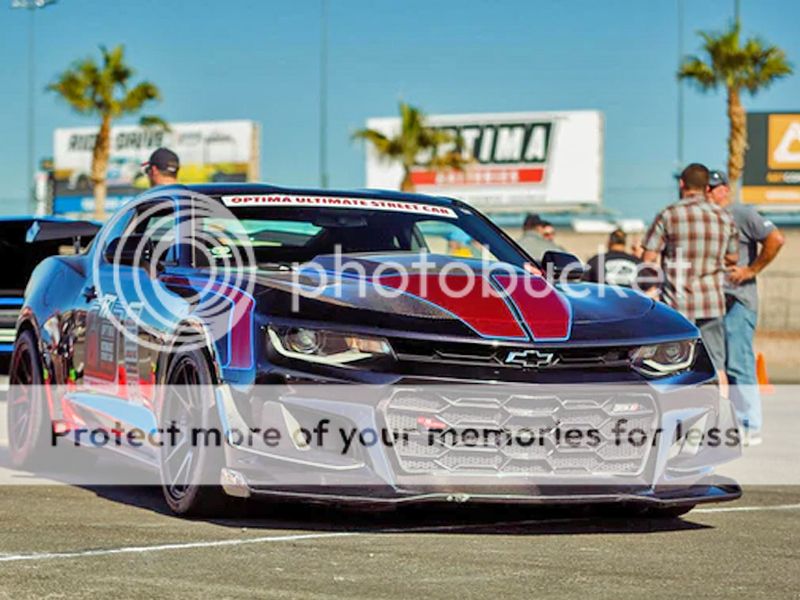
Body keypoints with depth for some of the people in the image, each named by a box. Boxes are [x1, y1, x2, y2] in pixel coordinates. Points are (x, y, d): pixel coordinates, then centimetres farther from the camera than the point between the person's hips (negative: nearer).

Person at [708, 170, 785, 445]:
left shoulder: (742, 214, -6)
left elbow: (775, 239, -16)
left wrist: (751, 270, -13)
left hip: (738, 301, -8)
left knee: (738, 365, -10)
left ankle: (750, 427, -7)